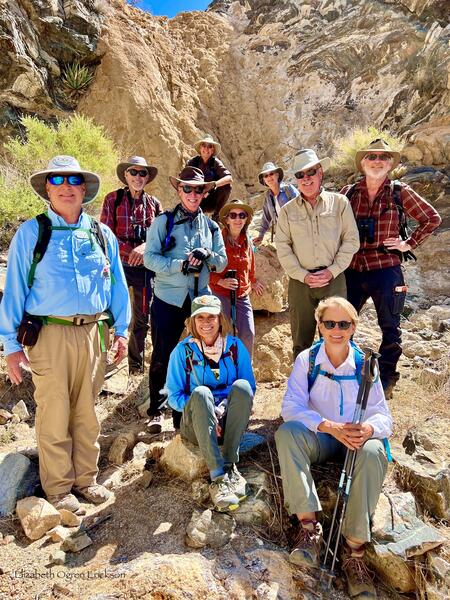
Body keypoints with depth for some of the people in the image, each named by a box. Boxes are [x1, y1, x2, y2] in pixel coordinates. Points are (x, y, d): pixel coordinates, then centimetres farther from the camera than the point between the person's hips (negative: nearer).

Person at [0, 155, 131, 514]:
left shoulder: (102, 234, 9)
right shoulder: (31, 233, 0)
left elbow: (117, 284, 13)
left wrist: (121, 330, 9)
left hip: (93, 333, 3)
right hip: (49, 334, -3)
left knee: (87, 413, 14)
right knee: (54, 416, 5)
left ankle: (86, 479, 31)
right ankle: (58, 488, 24)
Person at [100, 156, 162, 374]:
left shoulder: (153, 203, 9)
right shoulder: (113, 199, 1)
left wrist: (145, 246, -16)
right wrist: (131, 251, -17)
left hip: (145, 267, 3)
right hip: (119, 265, -3)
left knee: (141, 320, 12)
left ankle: (136, 368, 27)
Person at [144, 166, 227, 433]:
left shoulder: (211, 226, 11)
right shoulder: (164, 221, 0)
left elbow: (222, 262, 9)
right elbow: (150, 257, -8)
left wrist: (208, 255, -12)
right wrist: (179, 266, -20)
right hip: (168, 299, -3)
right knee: (162, 357, 4)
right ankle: (156, 411, 20)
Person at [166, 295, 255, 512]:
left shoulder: (235, 346, 2)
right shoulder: (183, 351, -1)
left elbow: (250, 390, 3)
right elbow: (174, 396, -2)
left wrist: (225, 411, -16)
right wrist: (206, 412, -19)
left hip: (229, 420, 1)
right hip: (197, 424, -1)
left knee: (241, 386, -27)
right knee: (200, 392, -33)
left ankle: (230, 465, -27)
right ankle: (218, 477, -39)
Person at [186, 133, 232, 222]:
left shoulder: (215, 162, -6)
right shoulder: (192, 162, -4)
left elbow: (229, 178, -21)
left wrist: (213, 184, -38)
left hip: (211, 201, 1)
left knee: (227, 186, -23)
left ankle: (216, 216, -8)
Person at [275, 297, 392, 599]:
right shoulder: (307, 360, -3)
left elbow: (383, 415, -5)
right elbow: (291, 406, -13)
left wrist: (368, 430, -31)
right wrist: (330, 426, -29)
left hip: (356, 439, 0)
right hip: (320, 439, 0)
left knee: (374, 452, -35)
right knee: (287, 432, -31)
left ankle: (355, 549, -26)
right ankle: (309, 525, -27)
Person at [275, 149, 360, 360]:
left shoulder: (339, 202, 5)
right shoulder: (287, 210, 7)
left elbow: (351, 240, 2)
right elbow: (282, 248, 3)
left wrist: (332, 271, -7)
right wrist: (303, 275, -8)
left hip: (334, 279, -1)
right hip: (300, 281, 1)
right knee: (301, 340, 7)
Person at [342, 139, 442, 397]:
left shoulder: (400, 193, 0)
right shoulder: (349, 192, 5)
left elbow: (432, 218, 6)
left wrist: (409, 243, -1)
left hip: (386, 270, -2)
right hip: (352, 270, 2)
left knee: (390, 327, 8)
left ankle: (386, 379, 26)